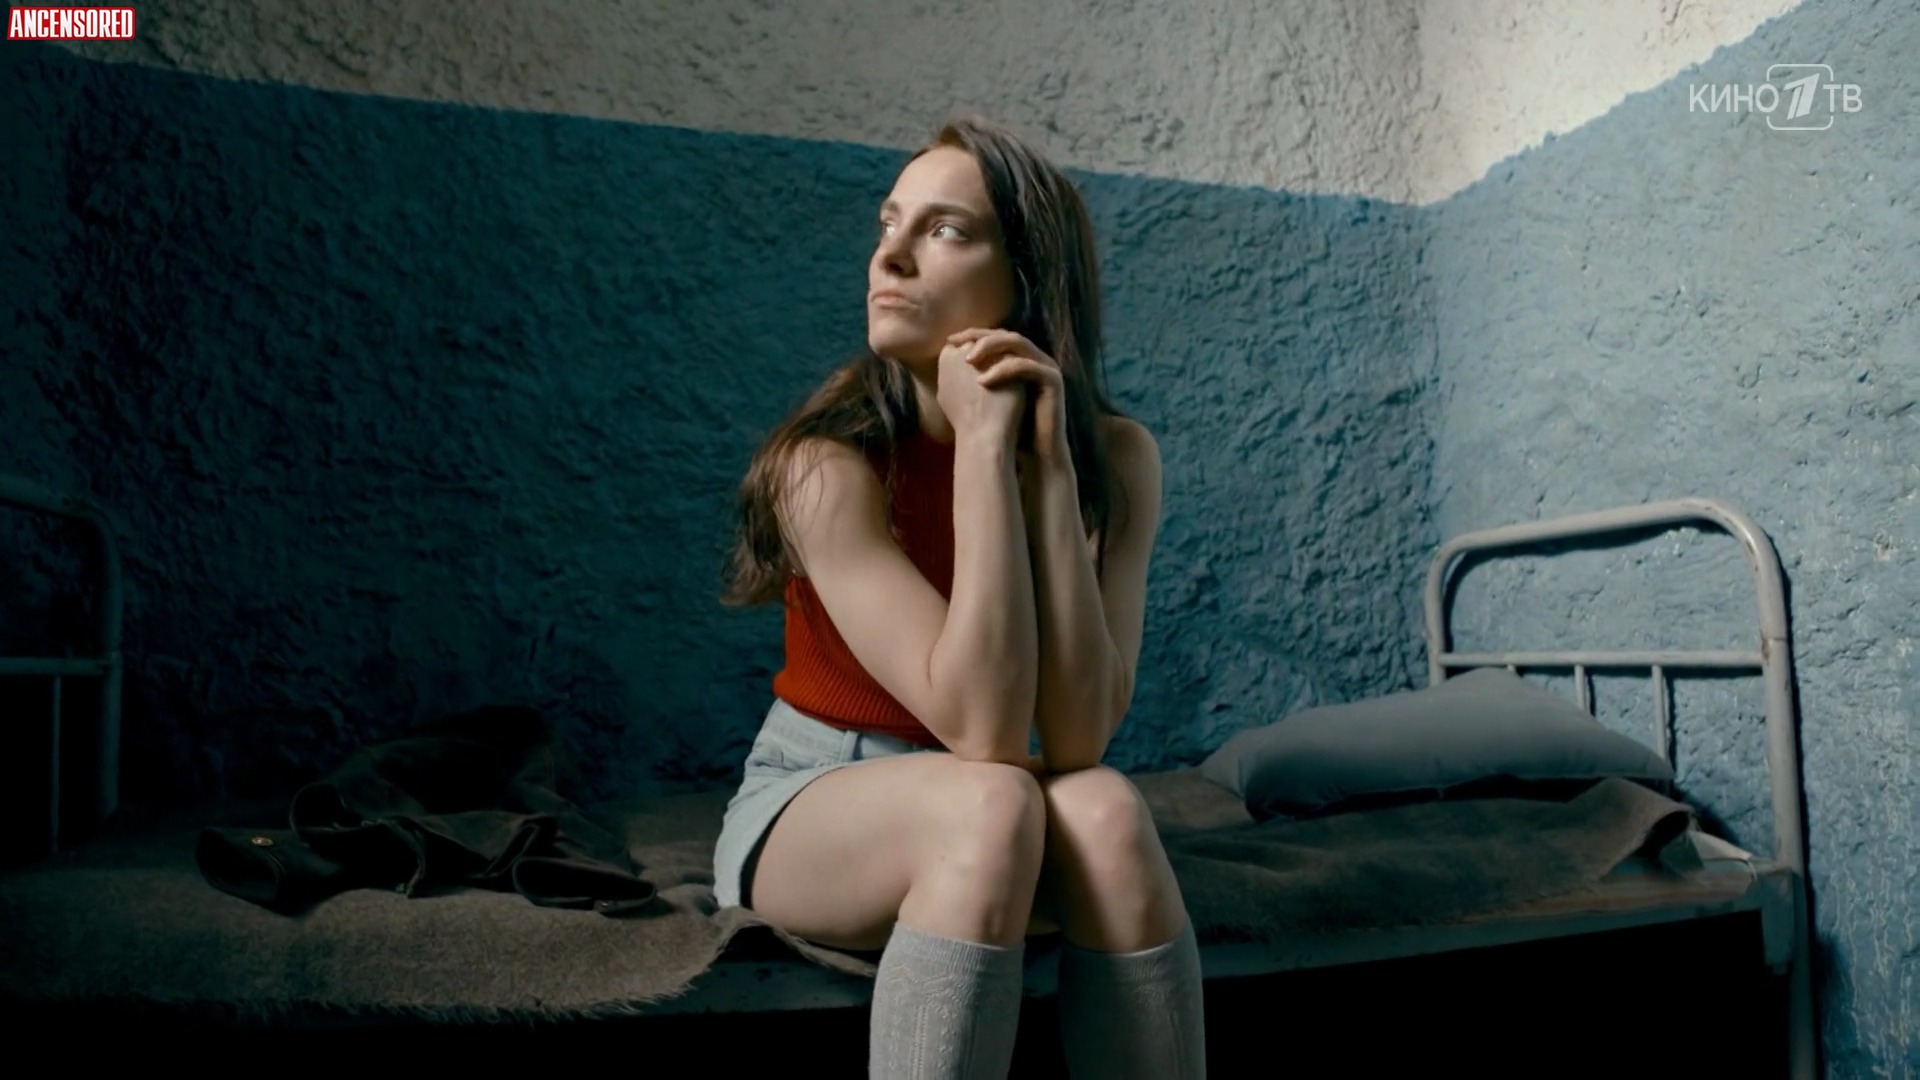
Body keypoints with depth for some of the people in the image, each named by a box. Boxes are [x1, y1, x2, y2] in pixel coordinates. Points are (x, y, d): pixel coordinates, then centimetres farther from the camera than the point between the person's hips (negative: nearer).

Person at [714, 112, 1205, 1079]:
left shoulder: (1115, 457, -13)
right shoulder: (828, 462, -23)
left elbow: (1077, 735, -23)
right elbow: (984, 730, -30)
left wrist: (1050, 465, -28)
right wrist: (982, 446, -33)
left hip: (989, 825, 3)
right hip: (813, 809, -2)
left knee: (1104, 812, -31)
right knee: (992, 803, -34)